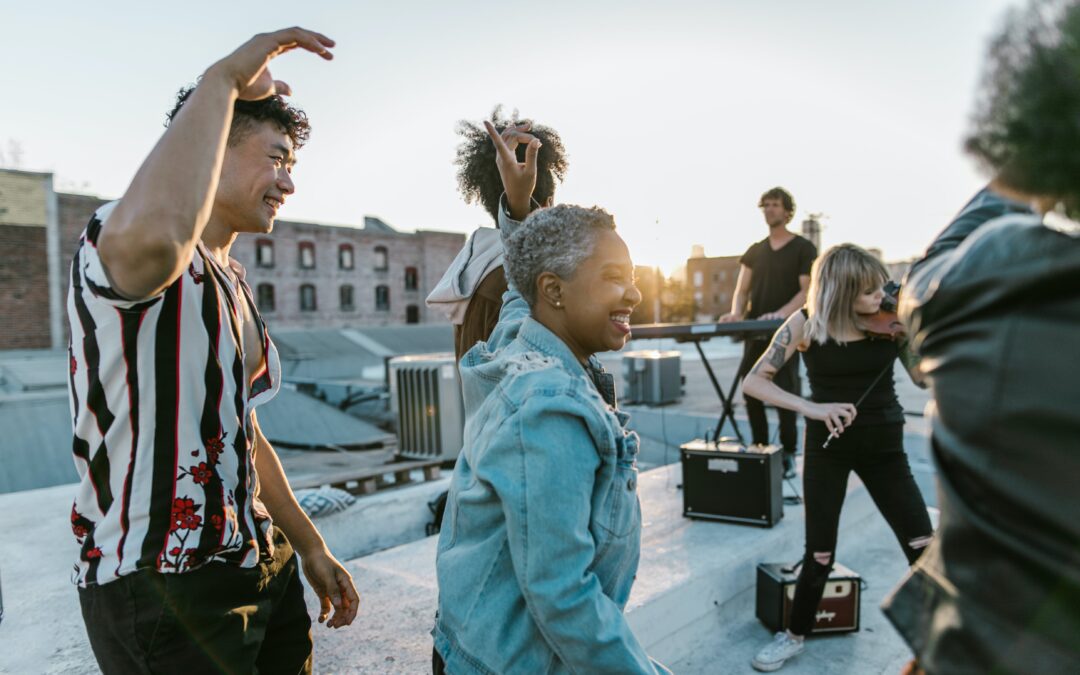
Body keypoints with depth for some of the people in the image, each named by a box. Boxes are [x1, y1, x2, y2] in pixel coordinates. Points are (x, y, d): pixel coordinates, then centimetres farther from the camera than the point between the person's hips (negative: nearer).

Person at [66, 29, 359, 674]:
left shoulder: (233, 283, 13)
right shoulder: (115, 238, -15)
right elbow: (152, 238, -43)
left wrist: (312, 549, 17)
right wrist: (225, 79, -29)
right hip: (163, 590, -8)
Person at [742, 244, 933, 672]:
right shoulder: (806, 324, -12)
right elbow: (754, 382, -15)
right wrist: (811, 407, -28)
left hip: (883, 445, 2)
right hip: (827, 446, -2)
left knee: (925, 551, 0)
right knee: (820, 556, 3)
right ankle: (795, 635, 29)